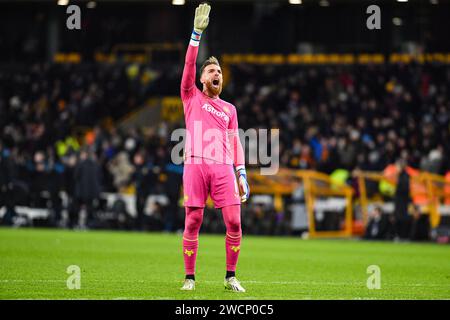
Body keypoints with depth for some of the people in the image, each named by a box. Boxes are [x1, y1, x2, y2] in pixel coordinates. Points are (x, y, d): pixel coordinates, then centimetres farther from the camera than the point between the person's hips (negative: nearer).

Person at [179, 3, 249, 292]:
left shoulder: (229, 109, 21)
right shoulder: (192, 97, 14)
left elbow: (235, 142, 17)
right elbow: (189, 64, 1)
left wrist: (242, 174, 6)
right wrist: (197, 33, -6)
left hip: (223, 167, 2)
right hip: (196, 165, -2)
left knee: (234, 221, -8)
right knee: (193, 222, -4)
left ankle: (231, 277, 2)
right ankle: (190, 278, 3)